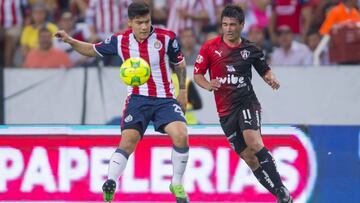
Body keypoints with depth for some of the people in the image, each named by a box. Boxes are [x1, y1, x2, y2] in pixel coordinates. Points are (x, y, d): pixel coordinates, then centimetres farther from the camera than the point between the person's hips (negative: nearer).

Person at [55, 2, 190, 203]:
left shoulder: (166, 38, -7)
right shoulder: (120, 41, -2)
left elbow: (180, 64, 10)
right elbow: (93, 50, 14)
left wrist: (182, 91, 10)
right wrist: (70, 41, -1)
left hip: (165, 99, -1)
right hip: (137, 98, 1)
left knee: (181, 135, -21)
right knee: (128, 139, -20)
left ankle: (177, 185, -4)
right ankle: (110, 184, -22)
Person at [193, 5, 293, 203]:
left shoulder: (250, 49, 4)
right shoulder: (210, 47, 1)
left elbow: (264, 69, 17)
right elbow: (197, 74, 5)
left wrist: (271, 79, -6)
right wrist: (208, 85, -16)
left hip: (247, 102, -2)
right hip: (225, 110, 2)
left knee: (254, 143, -28)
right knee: (248, 156, 0)